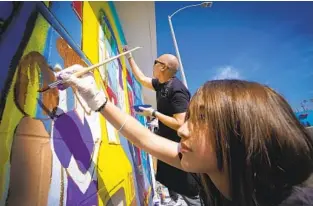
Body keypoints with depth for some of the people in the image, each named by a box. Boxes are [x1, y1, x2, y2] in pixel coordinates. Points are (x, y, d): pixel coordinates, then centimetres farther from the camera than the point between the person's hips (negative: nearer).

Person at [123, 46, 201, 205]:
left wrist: (154, 113, -24)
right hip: (168, 142, 9)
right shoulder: (161, 84, 0)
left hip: (179, 146, -9)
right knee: (168, 177, 28)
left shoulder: (176, 90, -28)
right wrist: (129, 57, 20)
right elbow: (141, 78, 15)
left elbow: (180, 124, -33)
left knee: (188, 189, 5)